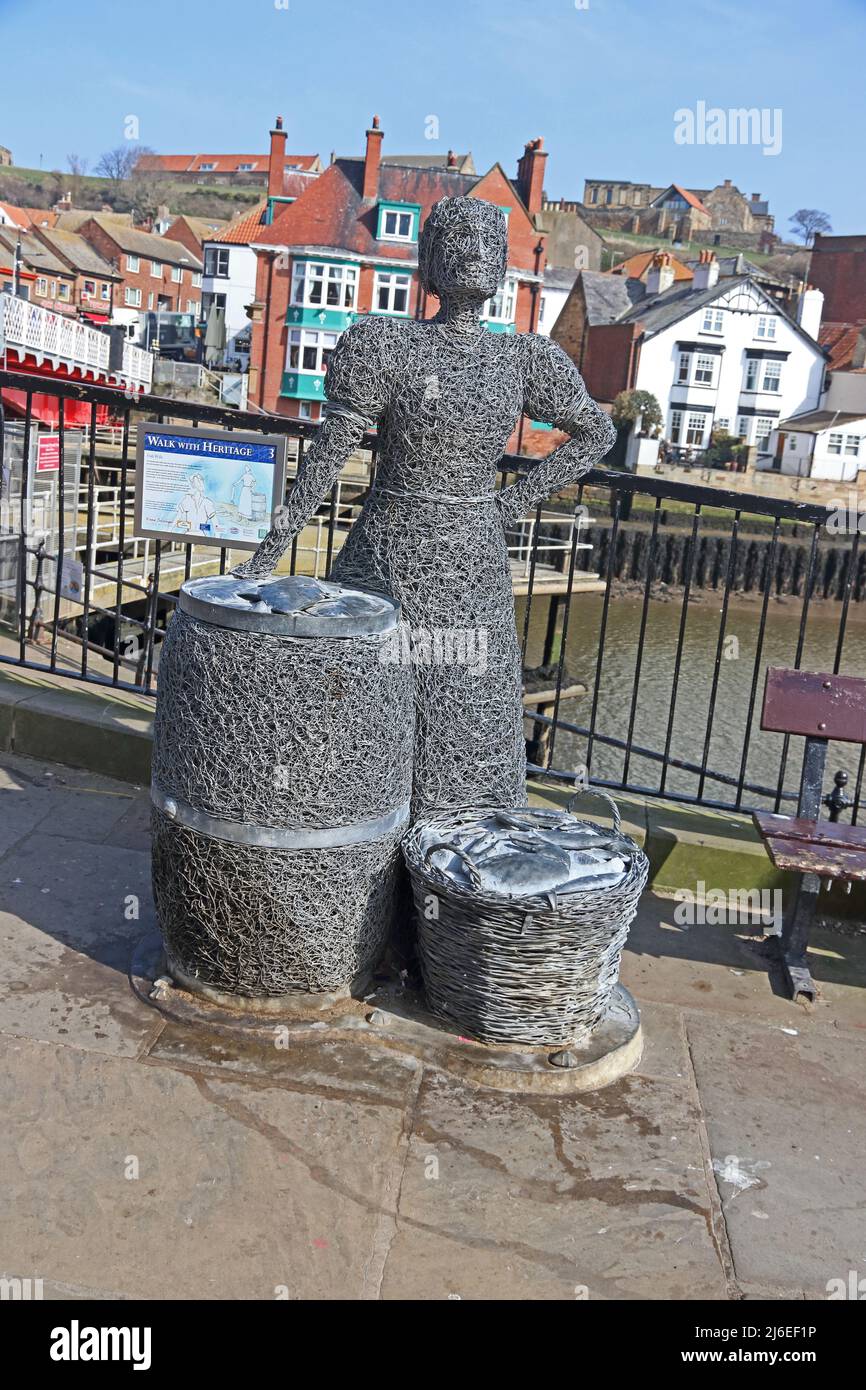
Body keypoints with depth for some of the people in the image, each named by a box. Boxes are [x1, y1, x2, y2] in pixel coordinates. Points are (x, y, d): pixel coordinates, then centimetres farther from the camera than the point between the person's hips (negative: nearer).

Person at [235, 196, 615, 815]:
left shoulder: (523, 359, 3)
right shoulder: (387, 345, -7)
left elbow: (597, 433, 13)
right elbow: (330, 451, -6)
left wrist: (515, 503, 3)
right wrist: (272, 549, -9)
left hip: (475, 567, 3)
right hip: (390, 555, -3)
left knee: (467, 716, 11)